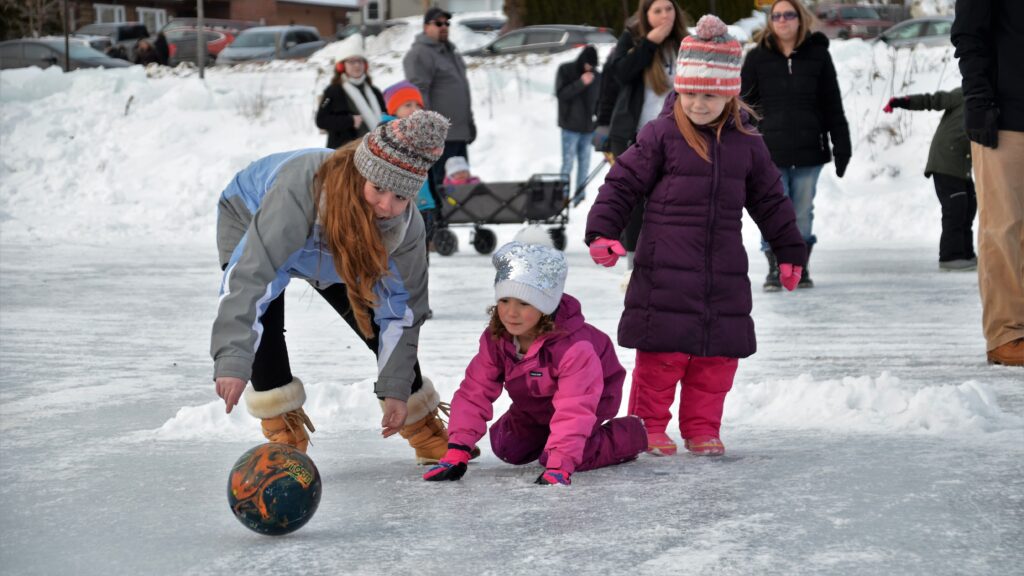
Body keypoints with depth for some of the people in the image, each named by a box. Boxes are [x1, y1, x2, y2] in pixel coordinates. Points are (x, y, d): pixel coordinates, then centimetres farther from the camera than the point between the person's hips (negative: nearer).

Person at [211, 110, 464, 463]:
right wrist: (233, 362, -56)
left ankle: (424, 426, 18)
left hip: (334, 253, 4)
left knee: (382, 319, -3)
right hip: (249, 216, -4)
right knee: (261, 308, -29)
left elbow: (402, 307, -17)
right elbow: (249, 275, -50)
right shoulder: (298, 190, -47)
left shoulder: (405, 223, -30)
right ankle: (282, 422, -10)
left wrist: (396, 389, -15)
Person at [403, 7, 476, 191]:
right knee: (438, 183, -9)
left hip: (460, 134, 10)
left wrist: (470, 122, 26)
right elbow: (419, 94, -18)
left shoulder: (451, 53, 21)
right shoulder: (419, 54, -10)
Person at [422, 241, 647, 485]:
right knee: (506, 448, 1)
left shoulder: (575, 347, -43)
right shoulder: (494, 339, -24)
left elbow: (574, 409, -48)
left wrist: (559, 466, -57)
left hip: (592, 398, -6)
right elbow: (474, 393, -24)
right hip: (535, 406, 6)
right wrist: (457, 451, -36)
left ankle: (628, 434, 3)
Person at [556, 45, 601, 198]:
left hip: (588, 127, 4)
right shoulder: (565, 70, -2)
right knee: (568, 163, -6)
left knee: (585, 163, 5)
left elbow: (599, 100, 13)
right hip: (571, 126, -3)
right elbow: (561, 94, -11)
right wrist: (581, 83, -19)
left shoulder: (596, 76, 7)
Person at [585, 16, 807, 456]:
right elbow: (622, 184, -1)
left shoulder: (746, 144, 7)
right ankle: (648, 425, 10)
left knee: (718, 353, 6)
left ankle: (701, 428, 19)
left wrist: (790, 252, 19)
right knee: (663, 350, -4)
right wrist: (601, 233, -9)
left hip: (724, 272, 4)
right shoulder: (661, 136, -4)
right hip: (665, 271, -4)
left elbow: (771, 202, 17)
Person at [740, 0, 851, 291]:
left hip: (809, 151, 1)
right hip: (770, 152, -1)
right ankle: (775, 270, 10)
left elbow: (833, 106, 6)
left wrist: (841, 147, 3)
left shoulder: (818, 55, 4)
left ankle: (801, 268, 20)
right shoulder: (757, 57, 2)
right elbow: (744, 105, 5)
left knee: (803, 215, 8)